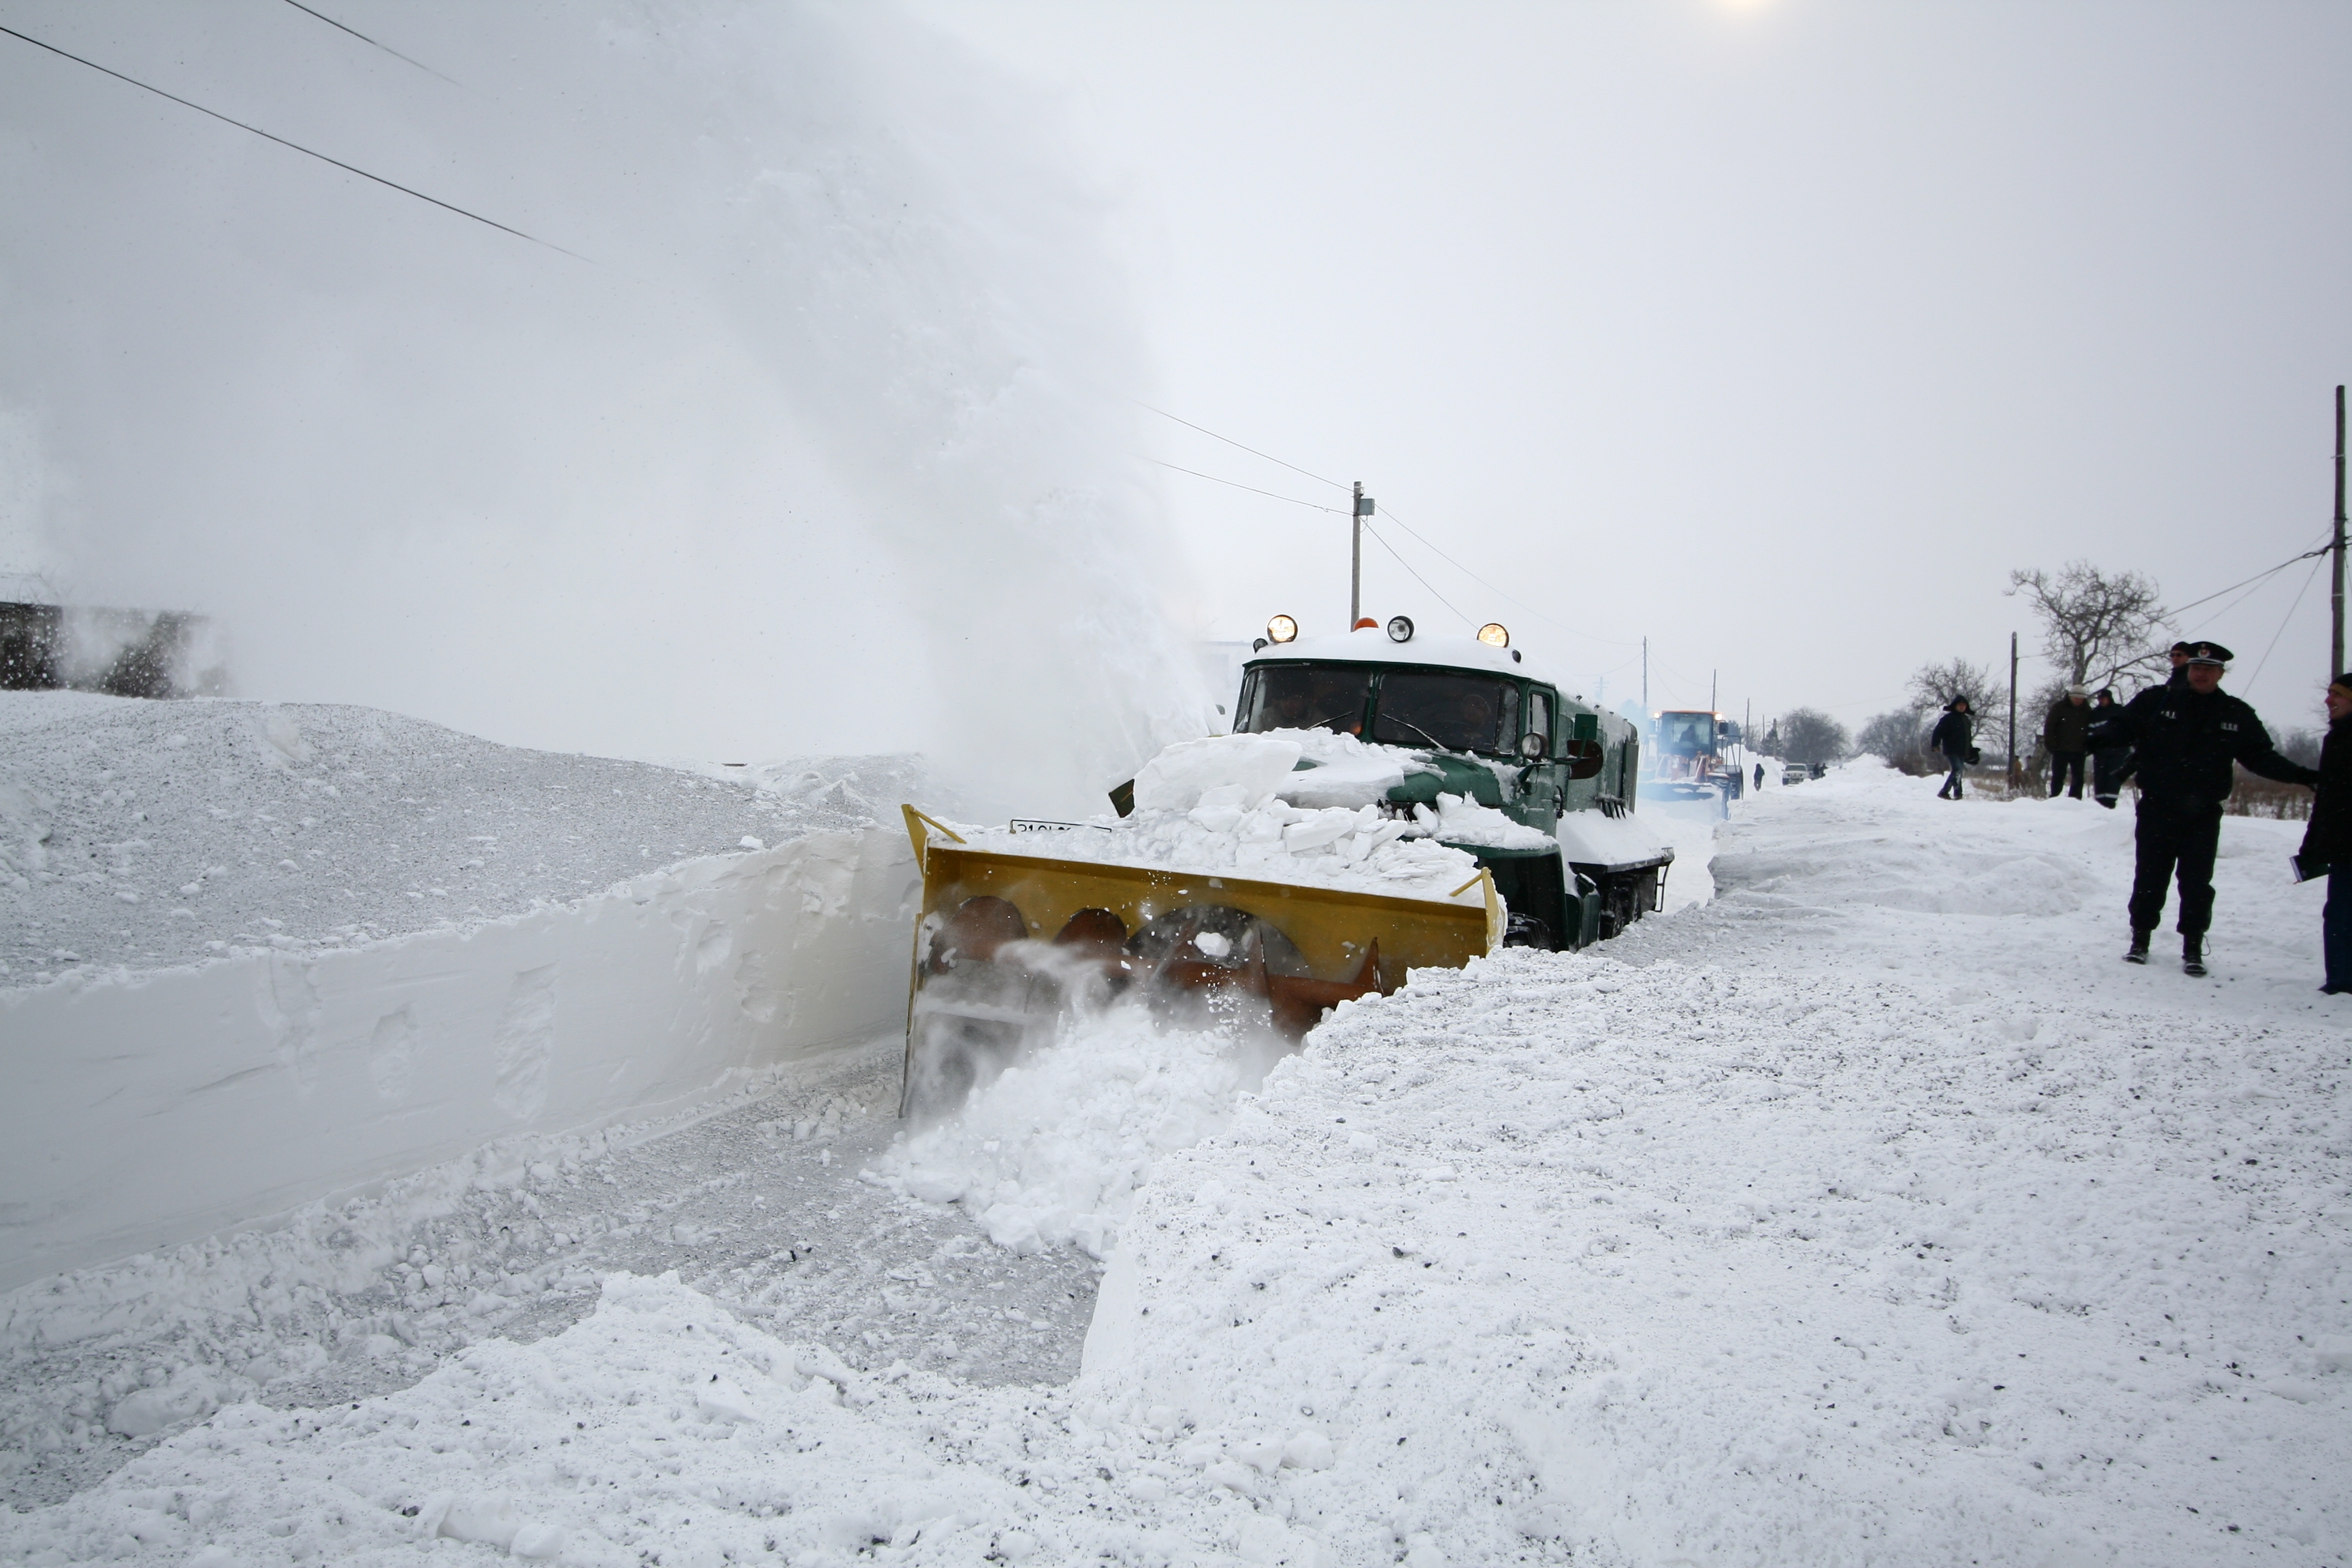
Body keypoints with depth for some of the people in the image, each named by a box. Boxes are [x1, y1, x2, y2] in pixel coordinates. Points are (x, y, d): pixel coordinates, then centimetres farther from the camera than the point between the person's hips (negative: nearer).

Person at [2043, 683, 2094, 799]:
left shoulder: (2087, 710, 6)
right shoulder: (2059, 707, -3)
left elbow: (2091, 730, 12)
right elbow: (2049, 727, -5)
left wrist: (2088, 746, 1)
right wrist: (2051, 745, -12)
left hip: (2079, 751, 3)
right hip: (2061, 750, -3)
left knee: (2078, 779, 3)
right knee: (2058, 777, 1)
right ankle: (2054, 800, 5)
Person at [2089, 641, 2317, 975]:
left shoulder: (2238, 715, 6)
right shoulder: (2157, 701, -1)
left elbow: (2261, 757, 12)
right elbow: (2122, 724, -4)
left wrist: (2300, 775, 1)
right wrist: (2100, 738, -25)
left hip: (2203, 815, 1)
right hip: (2157, 810, -1)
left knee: (2197, 884, 2)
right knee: (2149, 879, 5)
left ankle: (2193, 950, 12)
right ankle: (2140, 940, 19)